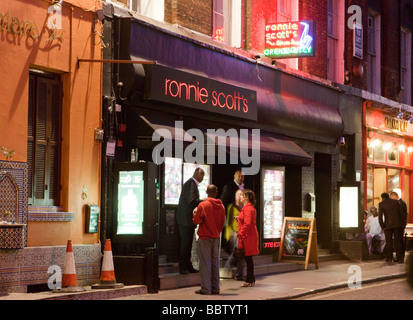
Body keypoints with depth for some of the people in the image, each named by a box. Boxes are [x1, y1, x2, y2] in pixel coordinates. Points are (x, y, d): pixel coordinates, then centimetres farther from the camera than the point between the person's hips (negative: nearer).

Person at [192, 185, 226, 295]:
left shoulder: (203, 205, -11)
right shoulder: (221, 206, 5)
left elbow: (197, 220, -10)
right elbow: (222, 223, 10)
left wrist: (194, 215, 10)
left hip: (205, 237, -5)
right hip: (216, 237, 5)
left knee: (205, 263, -3)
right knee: (215, 262, 10)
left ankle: (206, 288, -4)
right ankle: (215, 288, 12)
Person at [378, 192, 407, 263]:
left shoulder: (381, 204, 0)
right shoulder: (396, 202, 6)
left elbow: (380, 216, -9)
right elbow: (402, 214, 3)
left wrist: (382, 227, -3)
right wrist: (403, 225, 7)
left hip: (388, 225, -1)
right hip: (397, 225, 1)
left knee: (389, 242, 9)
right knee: (398, 242, 4)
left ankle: (389, 258, 11)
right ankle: (400, 259, 2)